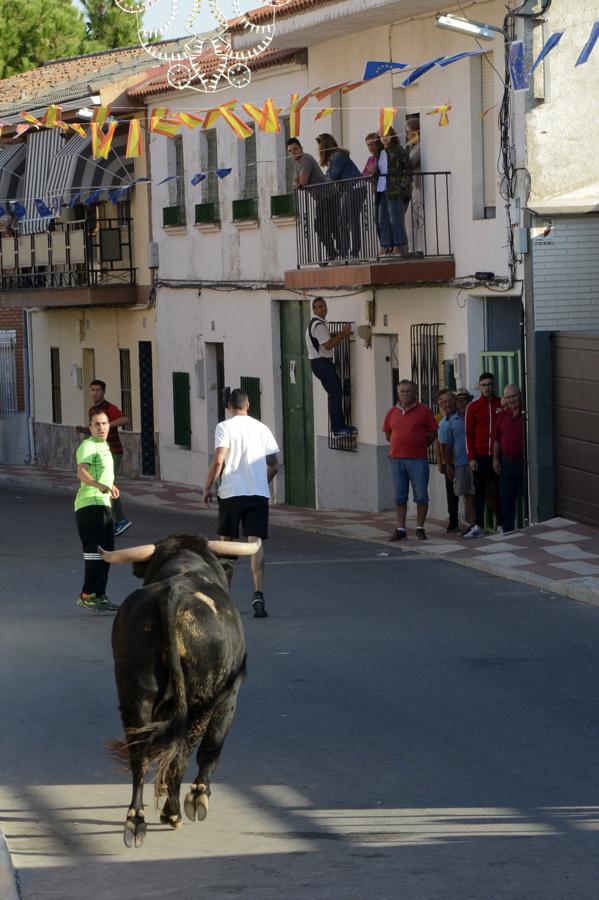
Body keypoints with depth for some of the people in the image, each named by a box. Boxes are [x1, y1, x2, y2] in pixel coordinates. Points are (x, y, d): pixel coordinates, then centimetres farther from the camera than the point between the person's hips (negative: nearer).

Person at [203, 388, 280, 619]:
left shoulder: (225, 427, -3)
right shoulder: (262, 428, 9)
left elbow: (218, 461, -13)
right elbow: (274, 466, 11)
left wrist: (207, 488, -2)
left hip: (231, 493, -2)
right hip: (259, 493, 2)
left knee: (226, 542, 13)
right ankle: (258, 594, -18)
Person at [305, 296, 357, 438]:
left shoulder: (318, 323, 17)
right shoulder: (319, 325, -17)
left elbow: (327, 340, 20)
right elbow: (328, 345, -21)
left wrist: (341, 334, 8)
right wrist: (343, 334, -15)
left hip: (320, 362, 11)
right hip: (321, 362, -11)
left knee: (334, 393, 12)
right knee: (336, 393, -11)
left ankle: (339, 426, 15)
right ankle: (338, 428, -10)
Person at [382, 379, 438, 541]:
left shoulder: (423, 411, 0)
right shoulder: (392, 412, 10)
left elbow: (433, 433, 4)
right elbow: (388, 435, 20)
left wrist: (420, 446, 5)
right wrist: (400, 445, 13)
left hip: (417, 459, -3)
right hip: (397, 459, 3)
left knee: (421, 496, -1)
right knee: (399, 497, 5)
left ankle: (420, 528, 8)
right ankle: (400, 529, 9)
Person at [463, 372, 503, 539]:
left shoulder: (502, 404, 5)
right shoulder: (473, 407, 4)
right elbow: (469, 433, 4)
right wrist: (471, 458, -3)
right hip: (480, 456, 0)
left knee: (498, 491, 3)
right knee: (479, 491, 1)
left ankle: (501, 525, 7)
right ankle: (478, 526, 3)